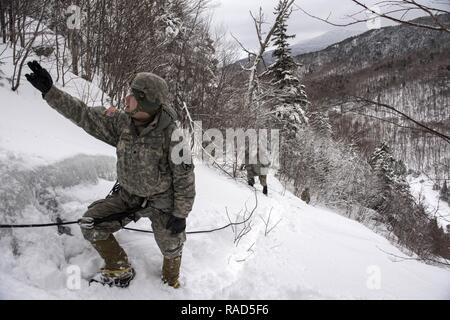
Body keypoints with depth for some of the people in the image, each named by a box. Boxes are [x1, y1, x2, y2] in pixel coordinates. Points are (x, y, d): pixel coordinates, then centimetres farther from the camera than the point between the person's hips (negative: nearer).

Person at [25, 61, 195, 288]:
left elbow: (185, 178, -20)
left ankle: (171, 282, 40)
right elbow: (85, 115, -7)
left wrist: (180, 214, -16)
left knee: (171, 247, 4)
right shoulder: (121, 123, -12)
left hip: (161, 201, -4)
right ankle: (120, 271, 16)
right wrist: (50, 91, -13)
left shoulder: (171, 135, -27)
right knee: (91, 223, -5)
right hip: (128, 195, 5)